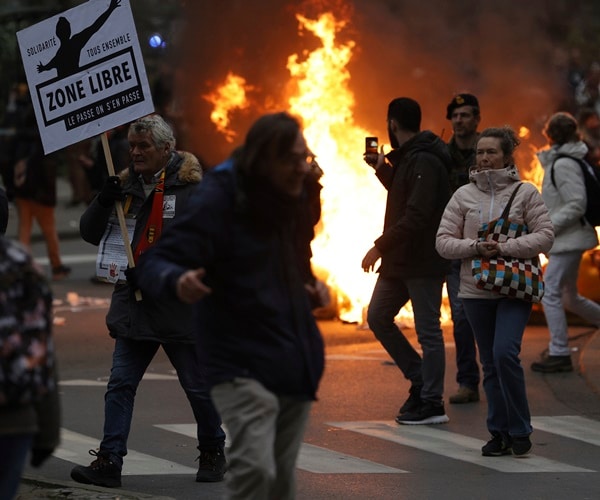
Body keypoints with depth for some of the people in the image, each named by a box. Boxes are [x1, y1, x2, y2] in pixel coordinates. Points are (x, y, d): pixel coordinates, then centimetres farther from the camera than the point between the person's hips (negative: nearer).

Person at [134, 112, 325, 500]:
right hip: (243, 368, -7)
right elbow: (154, 263, -21)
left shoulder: (289, 199, 8)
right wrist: (177, 282, -40)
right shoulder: (220, 200, -14)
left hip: (294, 367, 7)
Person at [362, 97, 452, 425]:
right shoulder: (406, 158, 14)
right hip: (400, 260, 10)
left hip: (423, 262, -10)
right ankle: (420, 380, 20)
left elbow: (417, 214, -25)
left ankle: (432, 403, 2)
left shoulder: (424, 162, -17)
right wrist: (382, 168, 25)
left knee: (427, 330, -3)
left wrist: (381, 246, -24)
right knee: (378, 317, 13)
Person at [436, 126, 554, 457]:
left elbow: (544, 236, -5)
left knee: (505, 352, -18)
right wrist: (476, 248, -14)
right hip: (476, 290, 3)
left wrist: (505, 248, -16)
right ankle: (500, 433, 17)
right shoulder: (464, 195, 5)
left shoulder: (525, 193, -1)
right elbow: (443, 241, 3)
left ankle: (519, 429, -4)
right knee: (490, 363, 8)